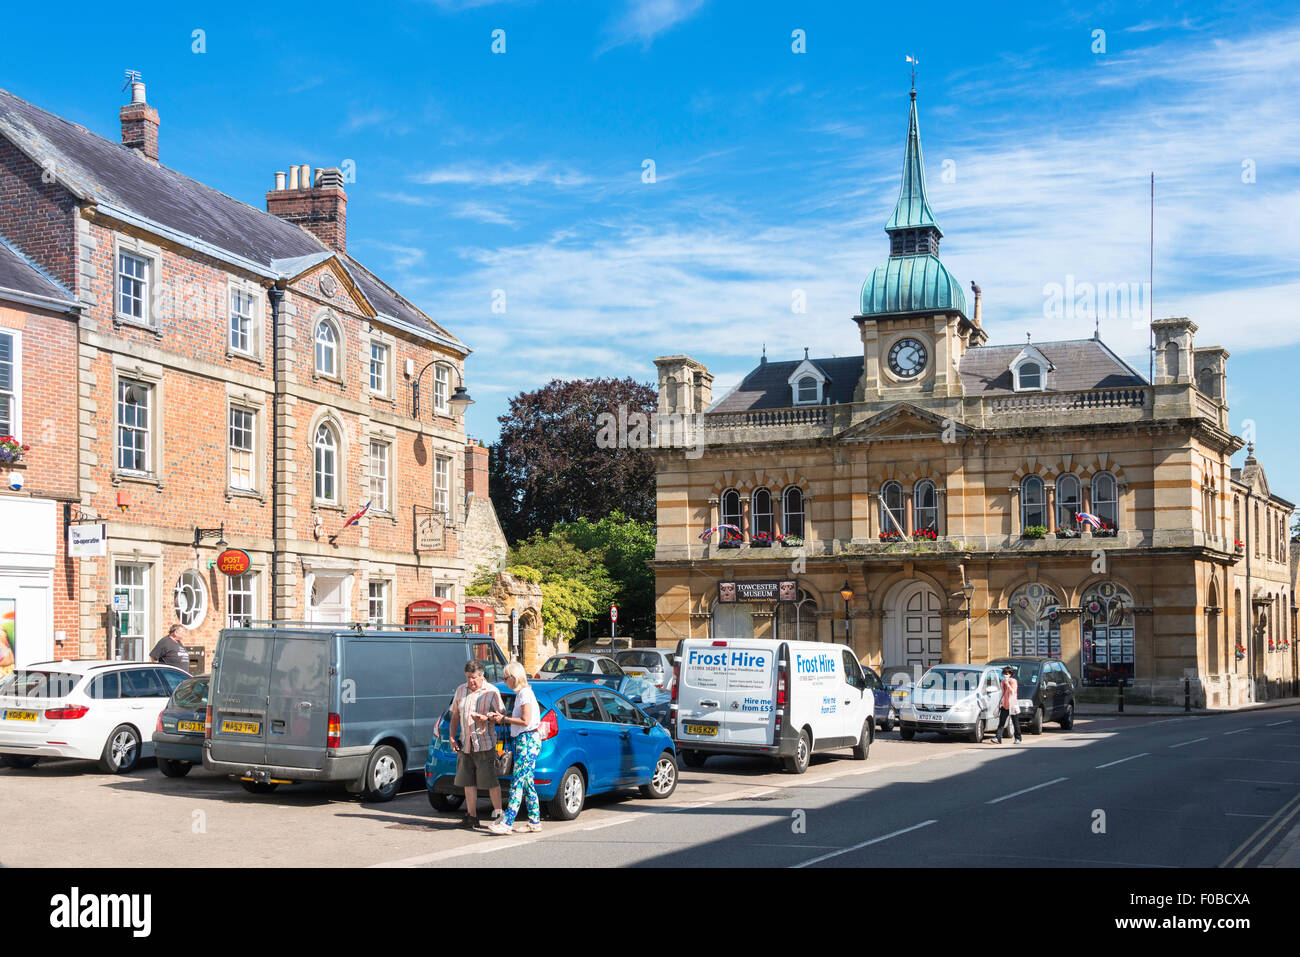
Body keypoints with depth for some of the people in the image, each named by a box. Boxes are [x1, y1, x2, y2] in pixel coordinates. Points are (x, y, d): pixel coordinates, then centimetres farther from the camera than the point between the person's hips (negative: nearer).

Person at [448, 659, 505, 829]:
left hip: (485, 743, -5)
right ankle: (472, 816, 12)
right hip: (465, 744, 5)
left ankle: (498, 813, 5)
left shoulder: (492, 692, -3)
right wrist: (452, 738, 9)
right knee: (468, 781, 6)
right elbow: (455, 716, 17)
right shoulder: (460, 690, 11)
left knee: (490, 781, -5)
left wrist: (486, 718, -23)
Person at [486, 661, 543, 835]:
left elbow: (525, 721, -19)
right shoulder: (520, 694, 18)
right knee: (526, 783, 11)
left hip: (528, 741, -10)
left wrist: (504, 719, -11)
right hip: (523, 741, 10)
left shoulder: (525, 694, -12)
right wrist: (503, 719, 8)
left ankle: (507, 823, -17)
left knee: (517, 782, -13)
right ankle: (535, 821, 14)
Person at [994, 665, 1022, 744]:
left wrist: (1007, 684, -20)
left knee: (1015, 722, 4)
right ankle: (998, 738, -10)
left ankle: (1018, 738, 16)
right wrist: (1001, 701, 20)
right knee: (1001, 722, -4)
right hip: (1004, 705, 6)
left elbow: (1013, 692, -17)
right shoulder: (1003, 682, 13)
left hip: (1012, 705, -6)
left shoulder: (1013, 681, -7)